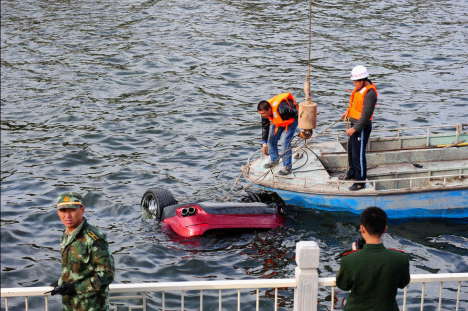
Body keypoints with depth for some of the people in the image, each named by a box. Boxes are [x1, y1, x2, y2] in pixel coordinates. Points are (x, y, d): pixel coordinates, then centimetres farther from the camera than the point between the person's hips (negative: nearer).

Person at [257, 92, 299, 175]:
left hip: (291, 119, -7)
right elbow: (265, 127, -3)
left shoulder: (281, 110, -44)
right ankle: (273, 160, 27)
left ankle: (287, 167, -10)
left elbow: (298, 114, -31)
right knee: (271, 139, 5)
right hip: (279, 121, 7)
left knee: (285, 142, -17)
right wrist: (265, 143, 0)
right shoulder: (264, 113, -21)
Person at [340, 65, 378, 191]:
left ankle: (361, 181, 7)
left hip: (362, 127, -10)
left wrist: (354, 128, -23)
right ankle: (352, 173, 42)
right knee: (351, 149, 23)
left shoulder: (370, 94, -26)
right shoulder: (360, 88, 4)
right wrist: (348, 112, 20)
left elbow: (366, 116, -26)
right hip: (354, 124, 10)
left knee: (358, 154, -4)